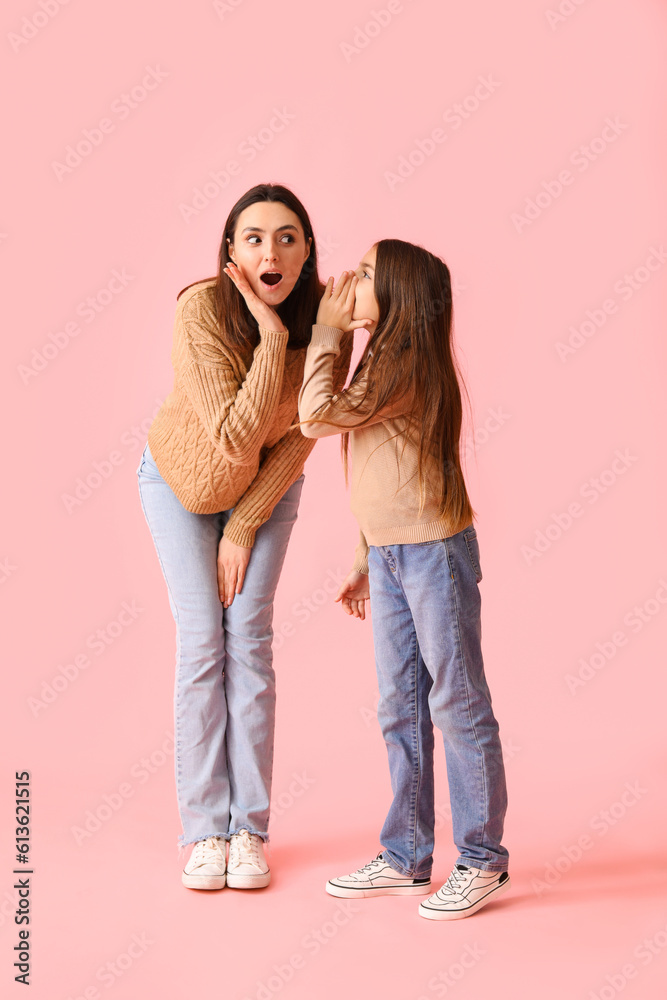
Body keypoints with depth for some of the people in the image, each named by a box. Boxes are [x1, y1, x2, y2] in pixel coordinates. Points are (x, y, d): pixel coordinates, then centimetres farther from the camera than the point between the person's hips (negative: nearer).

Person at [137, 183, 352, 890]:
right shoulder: (201, 310, -32)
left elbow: (297, 436, -13)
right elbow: (234, 436, -37)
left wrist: (244, 526, -12)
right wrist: (272, 336, -41)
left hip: (267, 486, 2)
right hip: (182, 477, -2)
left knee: (249, 639, -3)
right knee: (201, 642, -5)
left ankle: (249, 829, 6)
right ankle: (205, 830, 5)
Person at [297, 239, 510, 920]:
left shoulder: (407, 366, -14)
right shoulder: (378, 362, 15)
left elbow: (317, 417, -22)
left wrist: (326, 332, -10)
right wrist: (367, 562, 19)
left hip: (434, 551, -9)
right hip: (388, 554, 9)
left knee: (457, 703, 0)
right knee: (400, 708, 12)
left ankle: (483, 861, 12)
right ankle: (406, 857, 22)